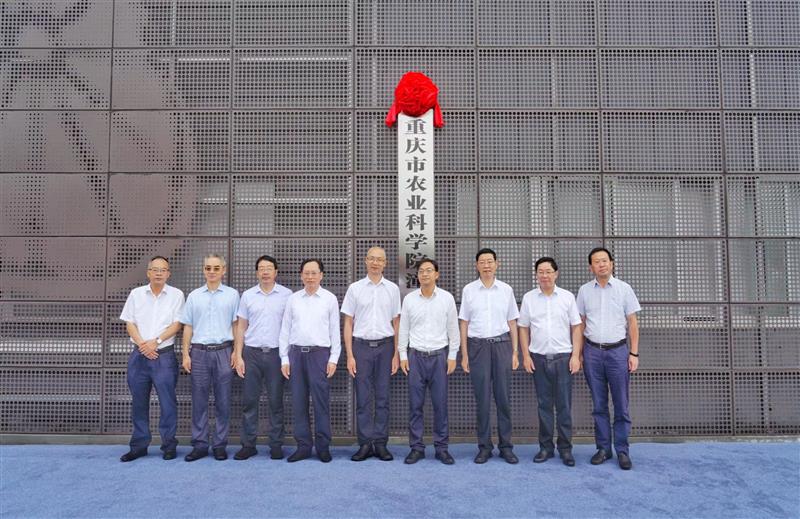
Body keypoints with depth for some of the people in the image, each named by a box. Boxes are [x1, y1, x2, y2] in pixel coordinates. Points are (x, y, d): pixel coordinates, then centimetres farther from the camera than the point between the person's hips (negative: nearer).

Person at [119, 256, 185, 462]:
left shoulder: (176, 295, 0)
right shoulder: (136, 294, 7)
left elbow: (176, 324, -3)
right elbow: (129, 323, 4)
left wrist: (156, 341, -13)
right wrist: (142, 344, -9)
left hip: (164, 355, -2)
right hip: (139, 355, 3)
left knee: (168, 402, 0)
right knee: (139, 402, 9)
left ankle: (169, 445, 11)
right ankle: (139, 445, 20)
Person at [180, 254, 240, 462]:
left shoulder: (232, 295, 4)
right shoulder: (194, 296, 8)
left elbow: (236, 325, 5)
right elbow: (188, 327, 9)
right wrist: (185, 354, 3)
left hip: (223, 351, -1)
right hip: (199, 352, 1)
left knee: (223, 401, 4)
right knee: (199, 400, 5)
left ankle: (220, 444, 14)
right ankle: (199, 445, 15)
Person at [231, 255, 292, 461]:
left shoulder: (286, 295, 1)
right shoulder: (247, 295, 7)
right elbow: (241, 327, 9)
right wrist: (238, 355, 2)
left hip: (276, 353, -2)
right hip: (252, 352, 2)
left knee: (276, 401, 4)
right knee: (249, 400, 5)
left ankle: (276, 445, 15)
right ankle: (248, 444, 16)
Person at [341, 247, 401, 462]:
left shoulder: (393, 289, 6)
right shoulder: (355, 288, 4)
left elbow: (396, 323, 7)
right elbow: (348, 323, 4)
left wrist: (396, 354, 1)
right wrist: (349, 355, -2)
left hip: (385, 346, 1)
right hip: (362, 346, 0)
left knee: (382, 397, 6)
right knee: (363, 398, 3)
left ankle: (381, 444, 14)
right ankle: (365, 444, 11)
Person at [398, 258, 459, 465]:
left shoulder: (447, 298, -1)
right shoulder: (409, 299, 1)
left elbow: (453, 329, 3)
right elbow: (403, 329, 6)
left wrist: (452, 356, 0)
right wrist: (402, 356, 2)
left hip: (439, 355, -1)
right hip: (416, 356, 1)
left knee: (440, 404, 4)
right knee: (415, 404, 4)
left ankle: (441, 448, 15)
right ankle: (416, 447, 15)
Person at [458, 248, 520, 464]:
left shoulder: (506, 290, 5)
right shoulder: (468, 290, 3)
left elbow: (512, 322, 8)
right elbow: (464, 323, 4)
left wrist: (515, 352, 4)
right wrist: (464, 354, 1)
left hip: (502, 344, 1)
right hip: (478, 346, -1)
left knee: (503, 397, 5)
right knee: (482, 399, 4)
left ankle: (506, 446, 16)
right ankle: (484, 446, 15)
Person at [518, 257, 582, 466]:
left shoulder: (567, 297, 1)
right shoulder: (528, 298, 3)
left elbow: (576, 328, 2)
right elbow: (524, 328, 7)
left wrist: (576, 355, -5)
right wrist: (526, 355, 0)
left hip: (563, 357, -1)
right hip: (539, 358, 1)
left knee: (564, 405, 4)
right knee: (544, 404, 9)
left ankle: (565, 448, 15)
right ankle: (546, 447, 19)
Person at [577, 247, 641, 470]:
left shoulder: (624, 289, 0)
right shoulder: (584, 291, 5)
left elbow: (632, 323, 2)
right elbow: (580, 324, 9)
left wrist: (634, 353, -3)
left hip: (618, 351, -1)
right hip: (592, 351, 2)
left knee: (621, 404, 2)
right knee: (599, 405, 9)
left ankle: (622, 451, 12)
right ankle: (603, 448, 19)